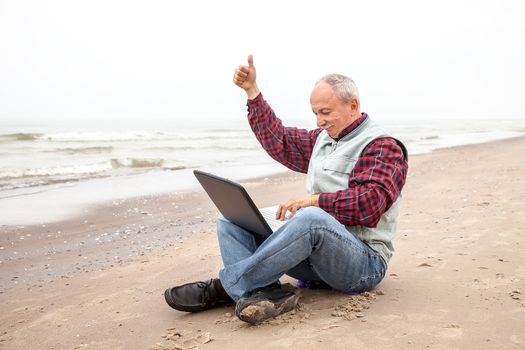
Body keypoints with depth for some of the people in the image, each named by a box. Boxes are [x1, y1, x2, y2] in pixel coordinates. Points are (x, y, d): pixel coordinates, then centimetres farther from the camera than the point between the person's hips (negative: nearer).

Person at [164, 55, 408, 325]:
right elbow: (280, 142, 22)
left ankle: (224, 287, -29)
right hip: (316, 260, 8)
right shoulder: (322, 139, 20)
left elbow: (372, 200, -21)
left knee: (311, 218, -41)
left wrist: (316, 200, -28)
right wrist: (252, 91, 18)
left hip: (365, 262, -7)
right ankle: (263, 293, -29)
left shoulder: (382, 147, -6)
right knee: (230, 218, -2)